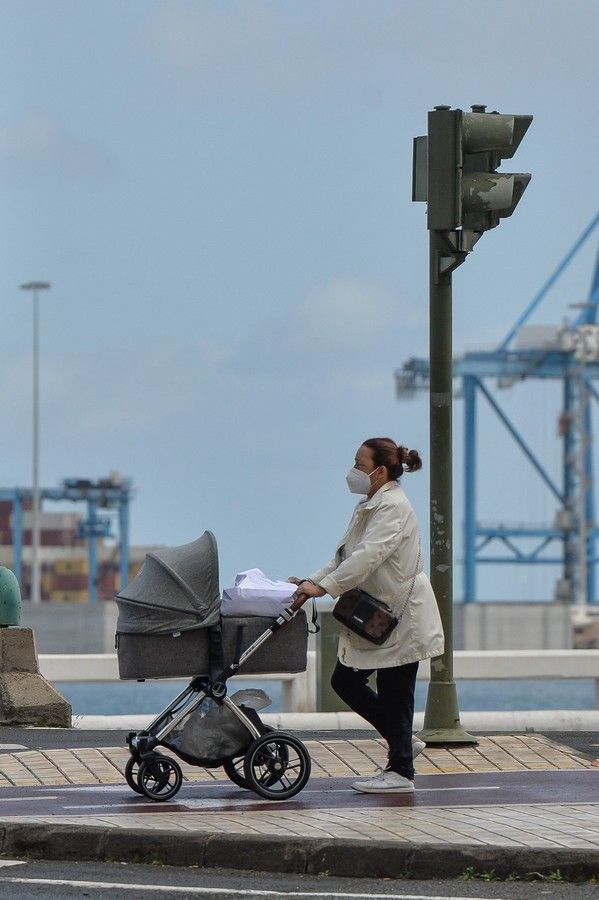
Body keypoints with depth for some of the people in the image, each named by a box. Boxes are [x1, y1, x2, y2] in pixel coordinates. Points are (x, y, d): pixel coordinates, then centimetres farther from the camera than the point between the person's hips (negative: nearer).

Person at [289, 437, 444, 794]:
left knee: (394, 693, -3)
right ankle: (403, 744, 22)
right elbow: (346, 557, 14)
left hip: (400, 617, -10)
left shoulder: (393, 507, -18)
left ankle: (401, 772, 7)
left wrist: (324, 586, -36)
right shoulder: (371, 506, 13)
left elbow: (368, 556, -30)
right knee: (345, 681, 10)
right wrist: (314, 580, 0)